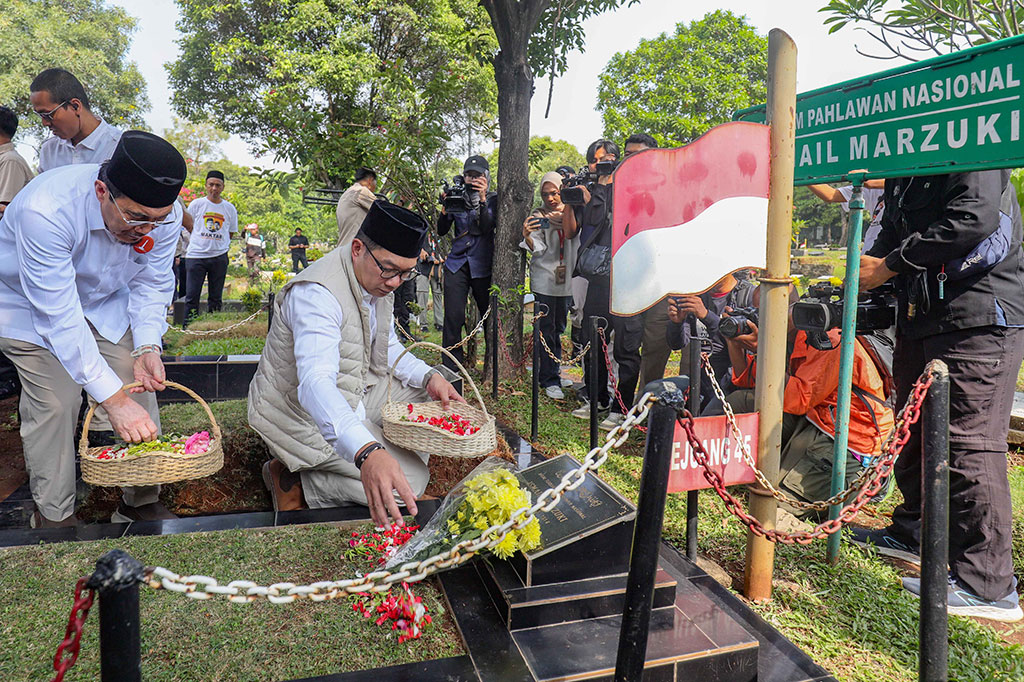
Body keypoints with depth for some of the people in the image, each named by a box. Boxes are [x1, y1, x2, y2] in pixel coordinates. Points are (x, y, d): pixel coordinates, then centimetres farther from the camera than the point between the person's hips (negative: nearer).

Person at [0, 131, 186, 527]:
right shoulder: (44, 211, -40)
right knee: (54, 404, -12)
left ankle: (142, 503, 12)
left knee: (141, 392, -3)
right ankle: (54, 517, 7)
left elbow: (151, 285, -9)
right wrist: (111, 397, -41)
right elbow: (59, 316, -39)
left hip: (106, 302, 4)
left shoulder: (165, 214, -24)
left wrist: (147, 347, -26)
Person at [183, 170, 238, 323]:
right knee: (192, 296, -3)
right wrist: (201, 242, 8)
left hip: (219, 257, 2)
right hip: (196, 255, -2)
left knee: (216, 297, 8)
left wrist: (216, 242, 8)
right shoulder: (196, 204, 2)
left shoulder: (230, 208, 7)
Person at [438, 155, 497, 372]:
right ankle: (451, 369, 0)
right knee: (453, 317, -6)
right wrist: (445, 209, -7)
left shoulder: (492, 199, 5)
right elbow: (441, 231, 10)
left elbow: (487, 227, -11)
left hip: (482, 265, -1)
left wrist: (482, 199, -19)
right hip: (456, 264, 2)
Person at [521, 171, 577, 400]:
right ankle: (549, 380, 1)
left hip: (566, 280, 4)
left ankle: (555, 372, 26)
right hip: (544, 280, -4)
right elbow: (538, 248, -12)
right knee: (546, 331, -4)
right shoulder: (538, 216, -1)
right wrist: (527, 237, -35)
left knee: (559, 329, 13)